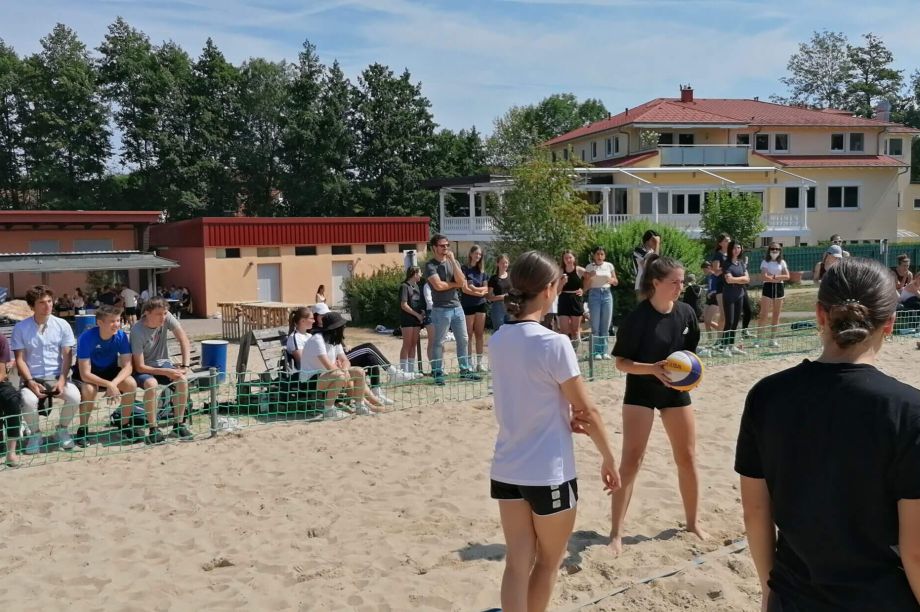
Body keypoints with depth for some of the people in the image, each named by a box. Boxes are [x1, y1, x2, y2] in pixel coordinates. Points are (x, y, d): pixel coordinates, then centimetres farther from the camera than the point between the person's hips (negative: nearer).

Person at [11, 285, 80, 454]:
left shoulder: (62, 325, 0)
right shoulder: (20, 328, -2)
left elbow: (67, 356, 0)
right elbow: (20, 359, -2)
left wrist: (62, 380, -13)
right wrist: (30, 382, -16)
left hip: (56, 376, 1)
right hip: (32, 378, -1)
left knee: (74, 396, -29)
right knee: (28, 401, -33)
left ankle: (62, 429, 3)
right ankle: (35, 434, -1)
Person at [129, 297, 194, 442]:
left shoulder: (167, 318, -15)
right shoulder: (137, 332, -25)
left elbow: (184, 340, -10)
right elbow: (140, 367, -22)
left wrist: (185, 366, -20)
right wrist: (166, 372, -28)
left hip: (163, 363, 4)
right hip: (143, 369, -4)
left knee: (182, 379, -26)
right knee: (151, 384, -37)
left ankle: (179, 425, -13)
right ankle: (153, 429, -23)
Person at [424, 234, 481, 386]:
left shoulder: (453, 262, 11)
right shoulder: (430, 265, -6)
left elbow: (462, 281, -4)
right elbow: (438, 285, -19)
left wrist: (453, 261, -9)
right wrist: (455, 284, -4)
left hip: (457, 307, 6)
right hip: (441, 309, -6)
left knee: (463, 340, 10)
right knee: (439, 343, 0)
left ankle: (465, 371, 19)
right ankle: (438, 373, 8)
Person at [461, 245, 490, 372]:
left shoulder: (482, 271, 11)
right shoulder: (464, 269, -4)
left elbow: (486, 289, 8)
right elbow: (465, 289, -11)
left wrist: (475, 288, -9)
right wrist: (480, 292, -8)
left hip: (481, 304, 5)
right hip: (468, 305, -5)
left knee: (479, 334, 5)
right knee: (469, 335, -2)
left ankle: (479, 363, 9)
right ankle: (469, 363, 2)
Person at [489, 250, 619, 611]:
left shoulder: (498, 341, 0)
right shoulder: (554, 344, -20)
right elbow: (588, 412, -12)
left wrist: (565, 417, -4)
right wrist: (608, 459, 1)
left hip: (506, 470, 6)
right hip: (549, 474, -5)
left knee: (517, 563, 12)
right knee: (548, 562, 17)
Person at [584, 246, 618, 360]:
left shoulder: (609, 266, 7)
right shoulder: (589, 267, 1)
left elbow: (616, 282, 12)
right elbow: (586, 286, 2)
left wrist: (611, 280, -10)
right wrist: (590, 277, -16)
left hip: (607, 294, 2)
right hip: (594, 294, -2)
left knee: (605, 326, 4)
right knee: (595, 326, -3)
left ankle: (604, 351, 11)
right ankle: (596, 352, 2)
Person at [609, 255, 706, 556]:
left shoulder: (686, 313, -5)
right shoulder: (638, 317, -19)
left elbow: (691, 351, 9)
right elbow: (621, 362, -15)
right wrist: (653, 368, -29)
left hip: (676, 391, 5)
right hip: (640, 392, -5)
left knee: (687, 458, 11)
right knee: (631, 461, -5)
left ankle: (693, 522, 31)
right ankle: (616, 532, 4)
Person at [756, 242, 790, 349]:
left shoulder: (782, 262, 9)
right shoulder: (765, 262, 0)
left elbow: (787, 276, -2)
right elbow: (765, 277, -13)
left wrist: (774, 276, -12)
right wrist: (779, 278, -8)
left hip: (779, 288, 4)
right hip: (768, 288, -4)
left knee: (776, 315, 6)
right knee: (764, 314, -8)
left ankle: (773, 339, 12)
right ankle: (761, 338, -6)